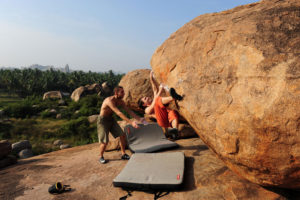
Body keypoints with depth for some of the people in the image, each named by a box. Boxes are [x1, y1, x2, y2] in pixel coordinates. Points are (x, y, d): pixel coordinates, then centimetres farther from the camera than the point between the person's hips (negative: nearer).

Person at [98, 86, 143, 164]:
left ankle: (123, 154, 9)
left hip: (111, 119, 7)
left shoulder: (120, 101, -5)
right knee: (105, 141, -10)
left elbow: (129, 111, -3)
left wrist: (139, 118, -14)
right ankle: (101, 157, 16)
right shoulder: (109, 100, -30)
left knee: (122, 135, -4)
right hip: (102, 120, -7)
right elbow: (119, 113, -38)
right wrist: (131, 122, -43)